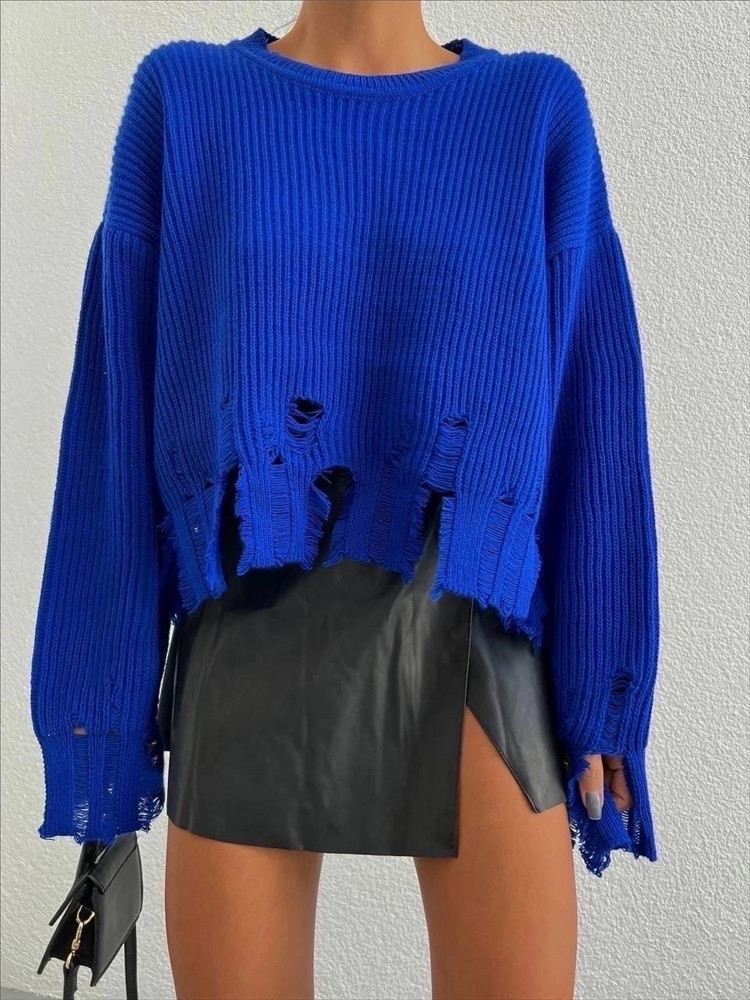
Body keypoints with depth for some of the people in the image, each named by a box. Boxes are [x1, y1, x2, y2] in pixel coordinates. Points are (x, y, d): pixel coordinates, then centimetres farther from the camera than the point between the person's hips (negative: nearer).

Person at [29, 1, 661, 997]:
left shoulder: (540, 110, 8)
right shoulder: (182, 100, 8)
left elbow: (591, 415, 5)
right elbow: (122, 411, 4)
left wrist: (600, 692, 1)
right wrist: (106, 686, 2)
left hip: (470, 650, 1)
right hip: (253, 651, 1)